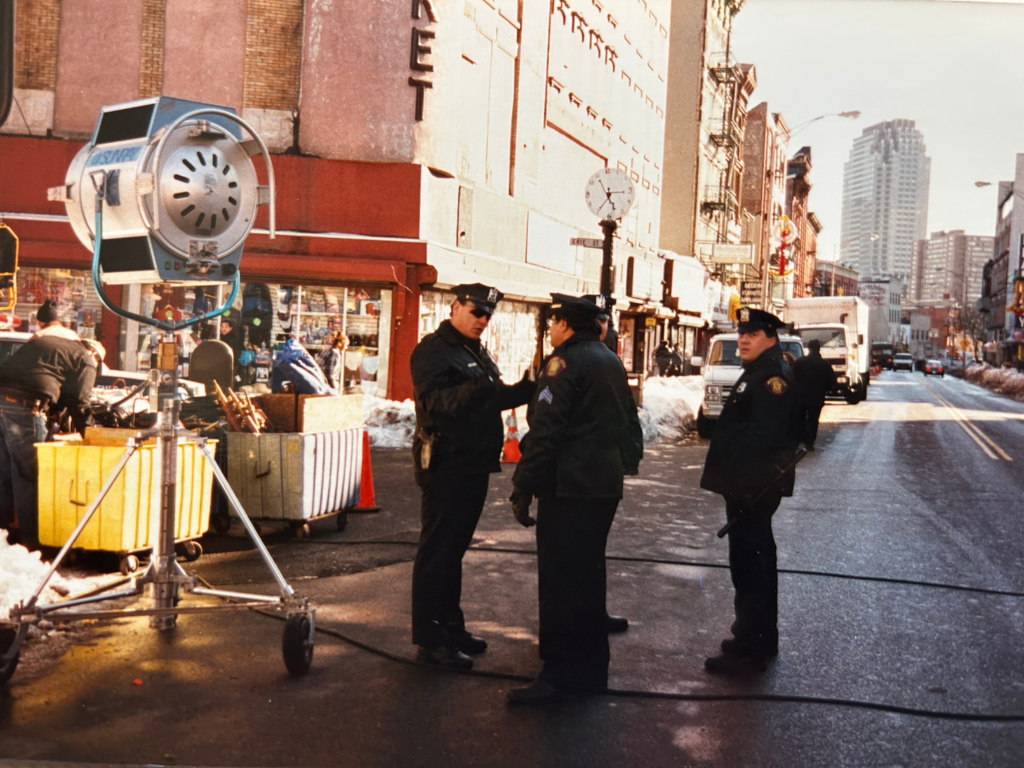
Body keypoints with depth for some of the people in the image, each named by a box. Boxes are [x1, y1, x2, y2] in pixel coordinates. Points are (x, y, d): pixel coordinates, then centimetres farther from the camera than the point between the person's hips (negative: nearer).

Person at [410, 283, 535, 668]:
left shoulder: (478, 352, 18)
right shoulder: (433, 350, -11)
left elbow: (497, 398, 20)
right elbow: (433, 401, -24)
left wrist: (527, 387, 3)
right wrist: (473, 390, -40)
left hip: (473, 464, 9)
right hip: (446, 466, -9)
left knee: (454, 548, 17)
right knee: (437, 551, -4)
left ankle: (450, 626, 27)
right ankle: (430, 639, 3)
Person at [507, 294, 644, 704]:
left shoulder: (565, 362, -12)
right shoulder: (612, 362, 16)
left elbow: (545, 431, -19)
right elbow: (628, 422, 23)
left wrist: (523, 487, -16)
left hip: (569, 486, -9)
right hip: (606, 484, 9)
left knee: (560, 579, -5)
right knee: (588, 574, 19)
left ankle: (561, 673, -3)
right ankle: (591, 666, 32)